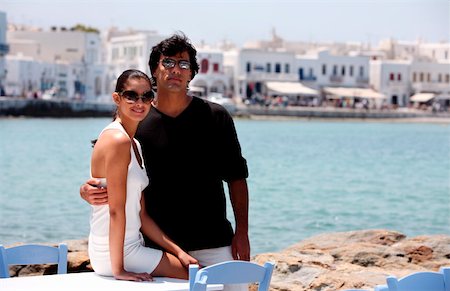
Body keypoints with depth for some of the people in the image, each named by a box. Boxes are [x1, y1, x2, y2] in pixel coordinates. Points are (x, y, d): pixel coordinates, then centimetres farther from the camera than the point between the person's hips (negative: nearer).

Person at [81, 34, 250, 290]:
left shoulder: (215, 117, 4)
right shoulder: (136, 122, 2)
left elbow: (236, 177, 6)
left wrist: (242, 232, -1)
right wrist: (88, 191, -16)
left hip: (213, 242, 0)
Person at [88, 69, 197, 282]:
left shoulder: (134, 144, 14)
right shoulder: (117, 140, -16)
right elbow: (116, 210, -19)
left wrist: (177, 251, 9)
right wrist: (119, 269, -20)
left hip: (131, 246, 9)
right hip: (117, 253, -9)